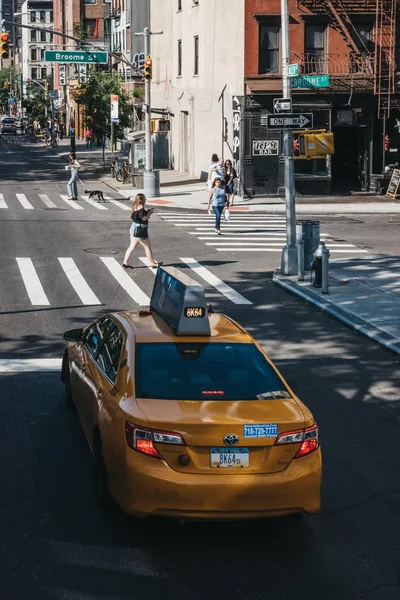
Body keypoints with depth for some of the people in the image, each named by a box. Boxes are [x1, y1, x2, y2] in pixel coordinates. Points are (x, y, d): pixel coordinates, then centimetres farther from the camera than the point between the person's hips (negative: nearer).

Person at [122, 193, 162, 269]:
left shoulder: (135, 207, 8)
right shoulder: (141, 208, -19)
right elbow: (144, 218, -23)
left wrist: (146, 212, 14)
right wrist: (149, 213, -5)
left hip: (134, 228, 9)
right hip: (140, 230, -9)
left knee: (132, 246, 12)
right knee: (148, 247, 3)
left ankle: (125, 262, 10)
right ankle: (152, 263, 12)